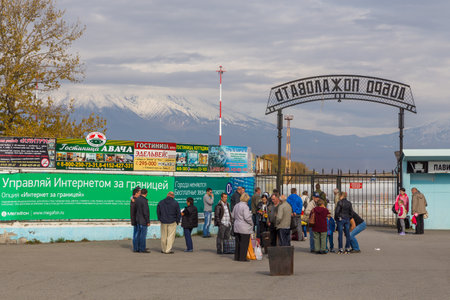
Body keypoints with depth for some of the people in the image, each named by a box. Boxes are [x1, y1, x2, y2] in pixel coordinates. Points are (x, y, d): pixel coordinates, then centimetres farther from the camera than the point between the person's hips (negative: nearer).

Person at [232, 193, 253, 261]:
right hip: (244, 228, -8)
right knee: (244, 243, -1)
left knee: (238, 242, 15)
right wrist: (251, 223, -6)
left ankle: (237, 257, 19)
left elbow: (233, 216, 16)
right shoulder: (245, 206, -18)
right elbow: (247, 217, -21)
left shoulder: (236, 206, 8)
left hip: (237, 227, 8)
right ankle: (242, 257, 0)